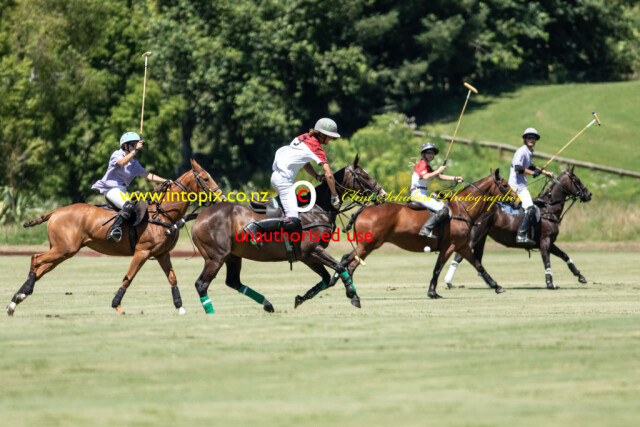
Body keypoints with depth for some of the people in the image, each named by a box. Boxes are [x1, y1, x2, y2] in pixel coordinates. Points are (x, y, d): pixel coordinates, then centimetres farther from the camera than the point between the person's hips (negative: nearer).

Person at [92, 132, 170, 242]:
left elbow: (148, 175, 14)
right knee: (129, 205, -33)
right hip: (111, 189, -9)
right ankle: (115, 229, -37)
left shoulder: (134, 163, 19)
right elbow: (122, 162, -25)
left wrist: (165, 181, 4)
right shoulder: (117, 154, -1)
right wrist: (135, 150, -31)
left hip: (122, 191, 9)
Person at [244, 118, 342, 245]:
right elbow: (329, 175, -10)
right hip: (284, 180, -10)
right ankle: (255, 227, -22)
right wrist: (335, 197, -2)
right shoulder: (316, 148, -8)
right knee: (293, 221, -17)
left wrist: (317, 176, 12)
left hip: (276, 175, 10)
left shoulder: (304, 137, 16)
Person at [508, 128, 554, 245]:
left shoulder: (529, 152, 18)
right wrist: (533, 173, -15)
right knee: (530, 208, -22)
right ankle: (521, 235, -30)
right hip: (517, 185, -11)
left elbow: (530, 166, 35)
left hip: (521, 184, 11)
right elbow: (518, 168, -22)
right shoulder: (522, 152, -12)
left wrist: (545, 172, 34)